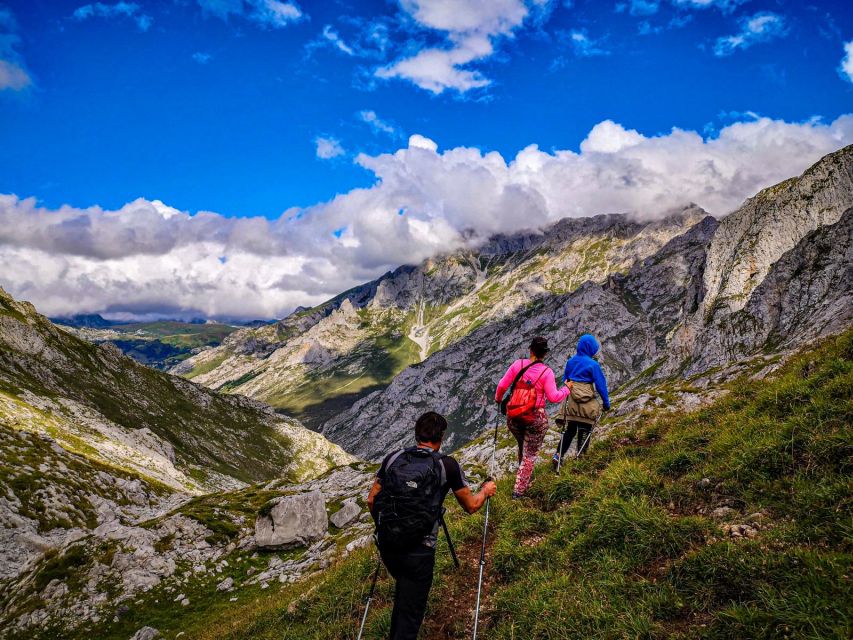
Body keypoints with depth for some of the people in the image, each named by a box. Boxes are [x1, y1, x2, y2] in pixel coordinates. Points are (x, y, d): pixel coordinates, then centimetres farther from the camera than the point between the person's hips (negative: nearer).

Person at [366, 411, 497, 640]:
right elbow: (471, 506, 5)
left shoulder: (392, 458, 3)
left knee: (404, 593, 32)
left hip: (387, 544, 5)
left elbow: (371, 500, 9)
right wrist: (486, 491, 26)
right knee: (410, 614, 8)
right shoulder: (447, 465, -6)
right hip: (418, 551, -4)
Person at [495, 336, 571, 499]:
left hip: (514, 416, 4)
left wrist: (498, 398, 16)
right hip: (536, 418, -3)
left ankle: (524, 479, 45)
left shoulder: (518, 364, -8)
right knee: (530, 454, 12)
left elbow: (502, 385, -4)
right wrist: (567, 388, 4)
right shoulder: (546, 372, -16)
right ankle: (519, 490, 13)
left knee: (522, 447, 28)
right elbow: (553, 397, -14)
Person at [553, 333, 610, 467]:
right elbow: (600, 384, -8)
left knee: (569, 430, 14)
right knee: (584, 431, 9)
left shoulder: (570, 361, 4)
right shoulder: (592, 364, -12)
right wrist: (606, 402, 1)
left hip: (571, 402, 5)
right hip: (587, 403, -5)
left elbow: (564, 380, 13)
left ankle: (558, 455, 4)